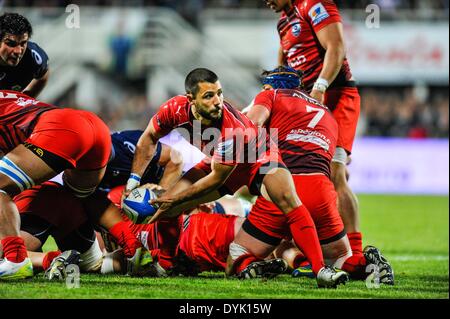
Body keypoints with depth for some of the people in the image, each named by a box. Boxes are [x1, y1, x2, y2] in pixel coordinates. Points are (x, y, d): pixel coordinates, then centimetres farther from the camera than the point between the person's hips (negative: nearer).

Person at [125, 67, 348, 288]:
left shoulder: (232, 130, -39)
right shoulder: (176, 109, -26)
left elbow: (217, 178, -27)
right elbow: (149, 139, -4)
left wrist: (175, 199, -23)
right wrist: (133, 183, -8)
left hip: (258, 160, -5)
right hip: (217, 163, 5)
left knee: (287, 198, -32)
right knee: (164, 206, -7)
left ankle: (320, 270, -35)